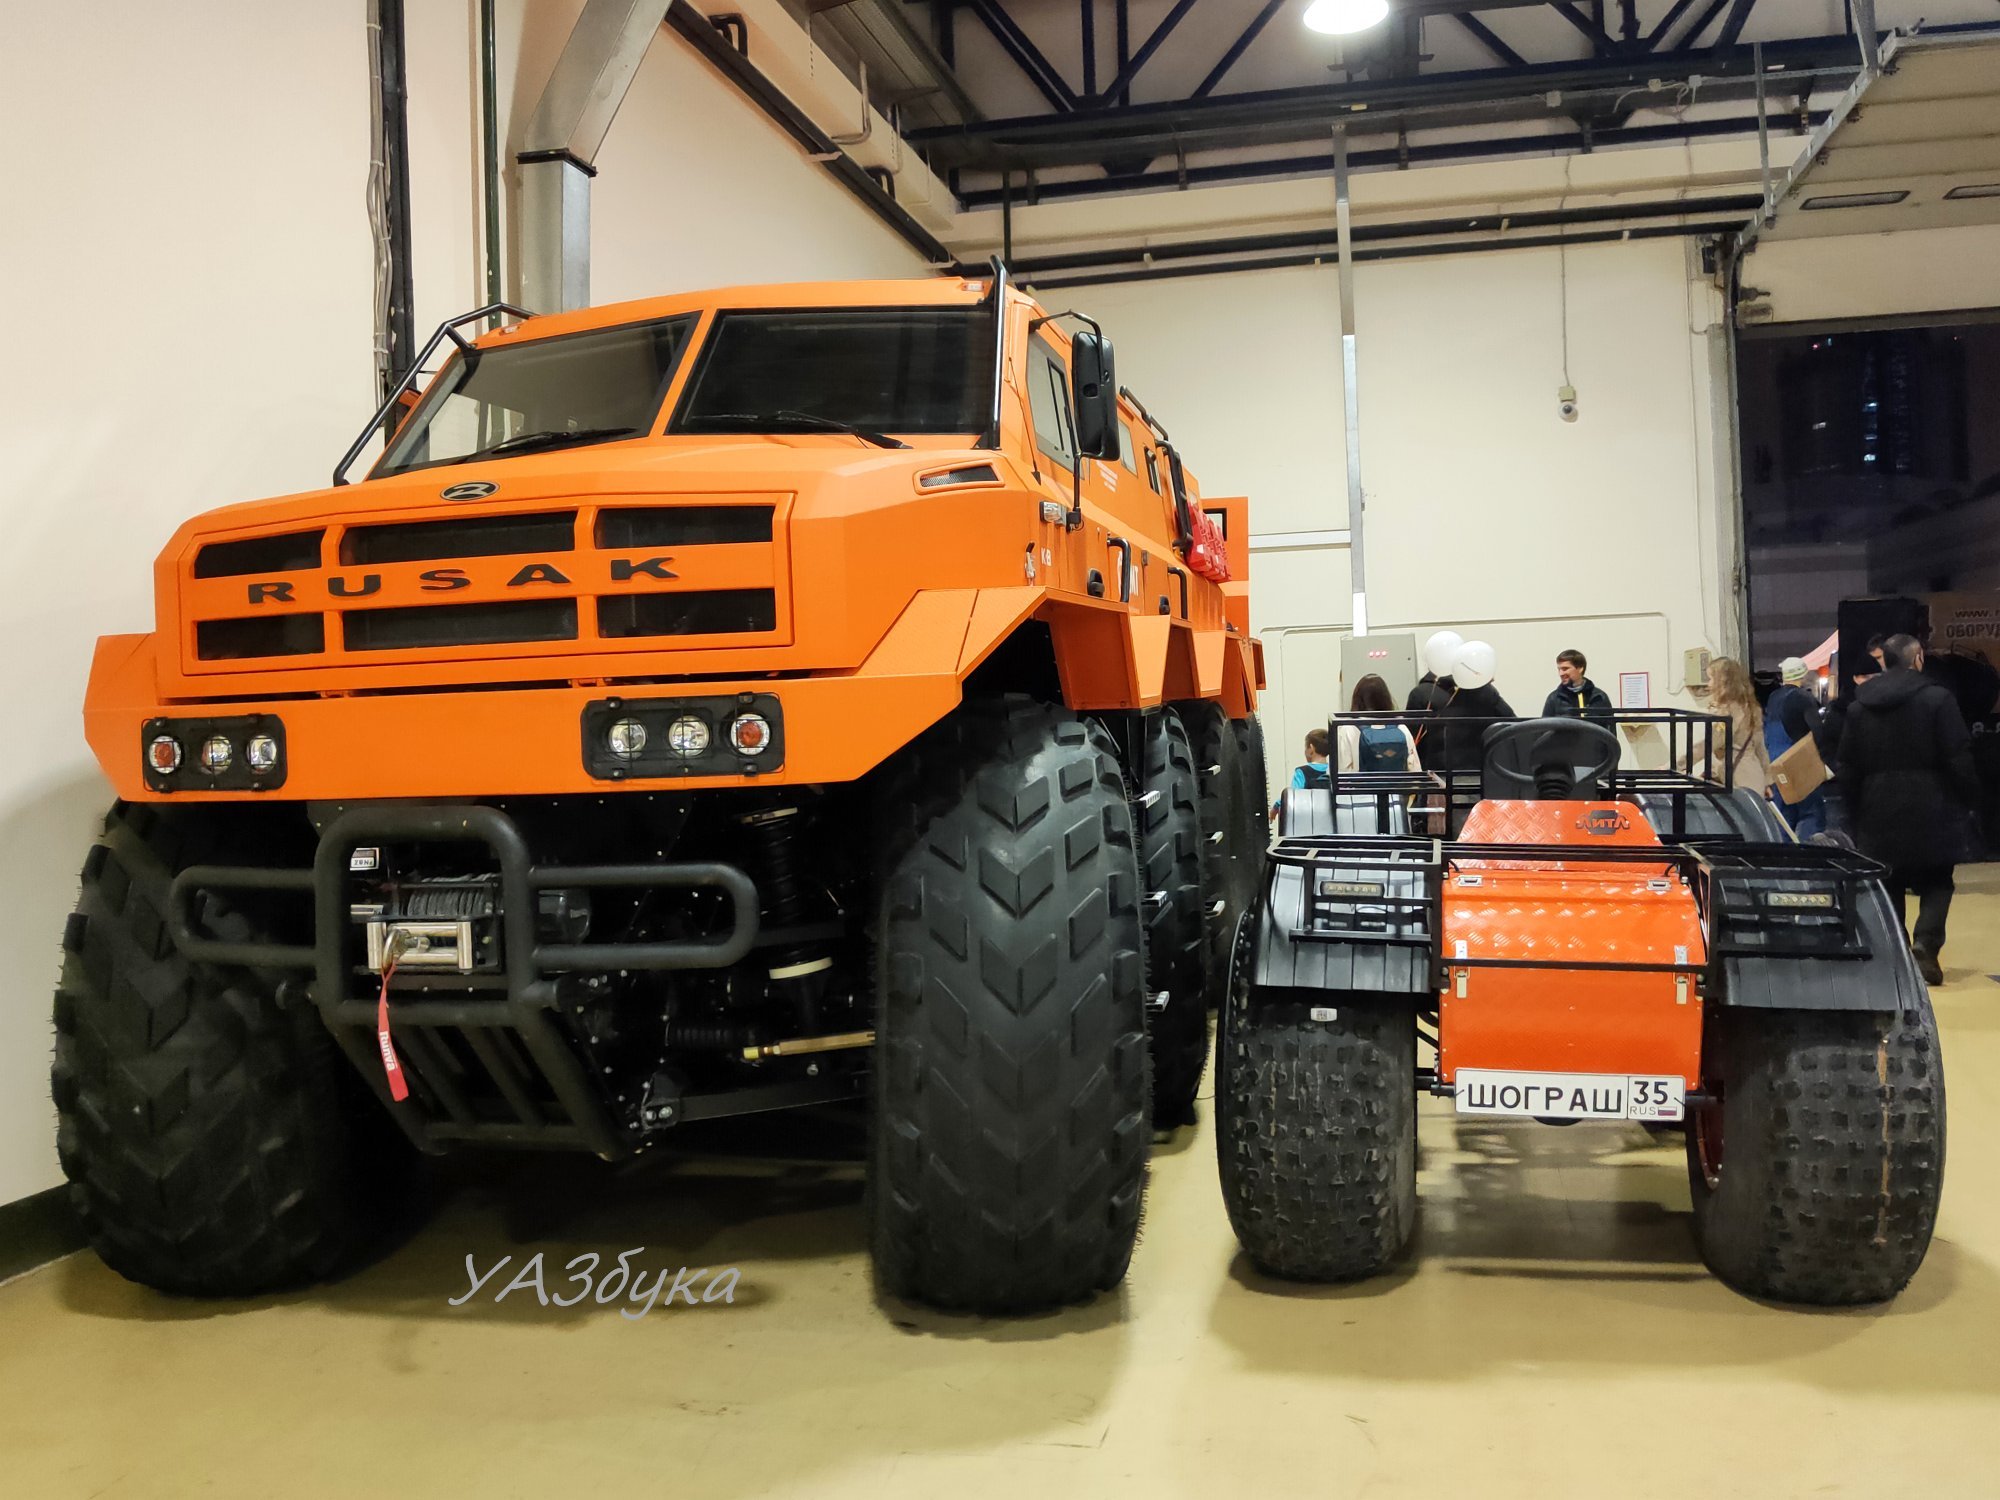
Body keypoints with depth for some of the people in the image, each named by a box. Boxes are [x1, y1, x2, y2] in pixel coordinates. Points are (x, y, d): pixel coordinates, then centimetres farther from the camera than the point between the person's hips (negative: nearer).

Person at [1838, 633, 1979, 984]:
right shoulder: (1938, 699, -8)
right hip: (1930, 811, -3)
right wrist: (1970, 798, 4)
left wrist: (1856, 816, 14)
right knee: (1936, 883, 10)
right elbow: (1959, 760, -9)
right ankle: (1925, 944, -9)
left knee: (1887, 887, 10)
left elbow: (1848, 770, 8)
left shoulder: (1859, 707, 6)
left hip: (1878, 814, 3)